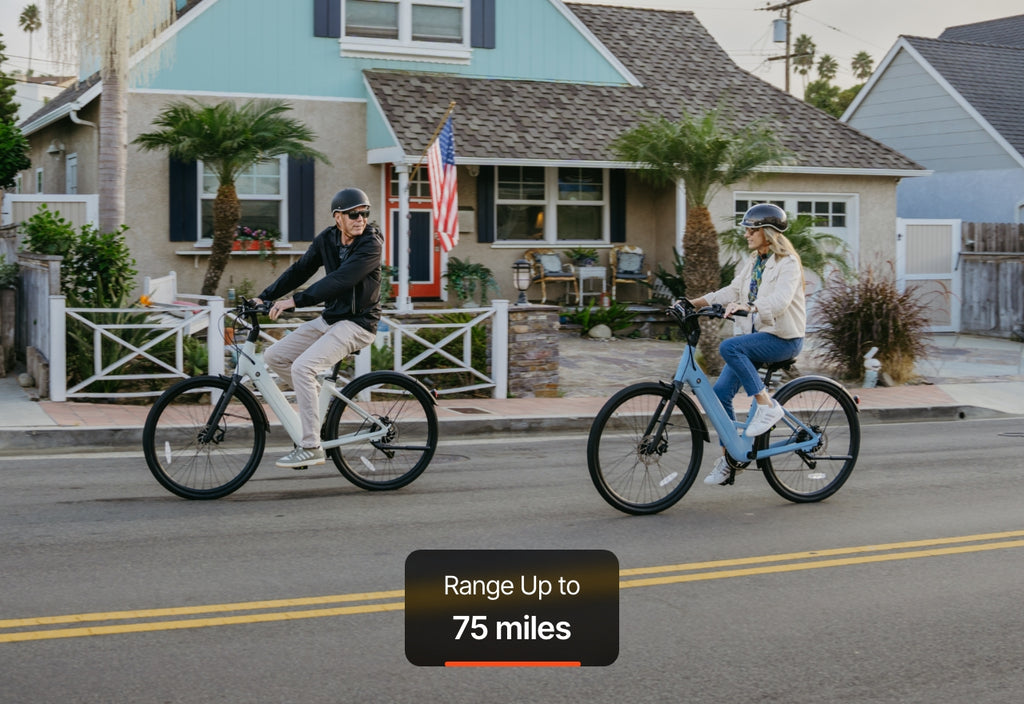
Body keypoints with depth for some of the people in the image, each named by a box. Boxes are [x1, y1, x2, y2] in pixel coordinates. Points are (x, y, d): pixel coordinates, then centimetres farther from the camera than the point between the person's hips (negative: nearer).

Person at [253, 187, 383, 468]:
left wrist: (295, 300, -31)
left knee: (302, 366, -25)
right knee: (274, 356, 2)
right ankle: (317, 396, 22)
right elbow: (300, 270, 11)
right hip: (329, 319, 8)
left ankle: (311, 448, -21)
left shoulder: (371, 244, -17)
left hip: (356, 324, -8)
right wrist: (264, 297, 2)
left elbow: (339, 280, -28)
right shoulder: (327, 239, 5)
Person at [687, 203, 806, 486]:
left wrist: (746, 306, -44)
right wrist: (693, 302, -1)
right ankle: (728, 455, 6)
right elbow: (732, 292, 10)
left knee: (729, 346, -32)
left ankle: (767, 406, -21)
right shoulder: (753, 263, 15)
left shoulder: (788, 263, -11)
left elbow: (779, 300, -27)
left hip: (783, 338, -8)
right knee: (720, 392, -6)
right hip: (756, 335, 8)